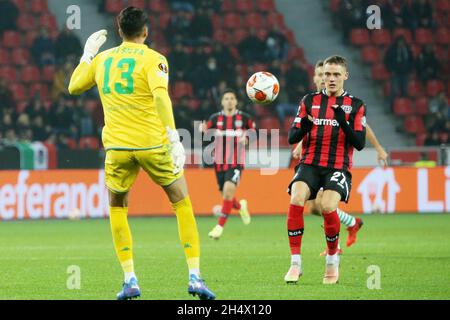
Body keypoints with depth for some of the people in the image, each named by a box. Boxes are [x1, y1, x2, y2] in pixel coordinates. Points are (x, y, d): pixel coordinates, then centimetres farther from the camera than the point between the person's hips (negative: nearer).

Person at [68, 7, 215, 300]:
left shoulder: (102, 59, 10)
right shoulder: (153, 59, -3)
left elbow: (74, 87, 23)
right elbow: (161, 97, -19)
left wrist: (88, 54, 34)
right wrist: (174, 139, -23)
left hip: (117, 146, 3)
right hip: (152, 143, -3)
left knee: (117, 207, 21)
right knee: (182, 202, 11)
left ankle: (130, 280, 8)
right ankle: (195, 277, 2)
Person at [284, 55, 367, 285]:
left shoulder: (355, 105, 7)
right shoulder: (310, 101, 12)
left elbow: (359, 144, -2)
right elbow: (292, 138, 7)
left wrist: (343, 123, -18)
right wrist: (303, 127, -15)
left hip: (338, 168, -2)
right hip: (310, 164, 2)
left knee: (328, 206, -28)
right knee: (296, 200, -27)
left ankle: (332, 259, -2)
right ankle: (295, 263, -19)